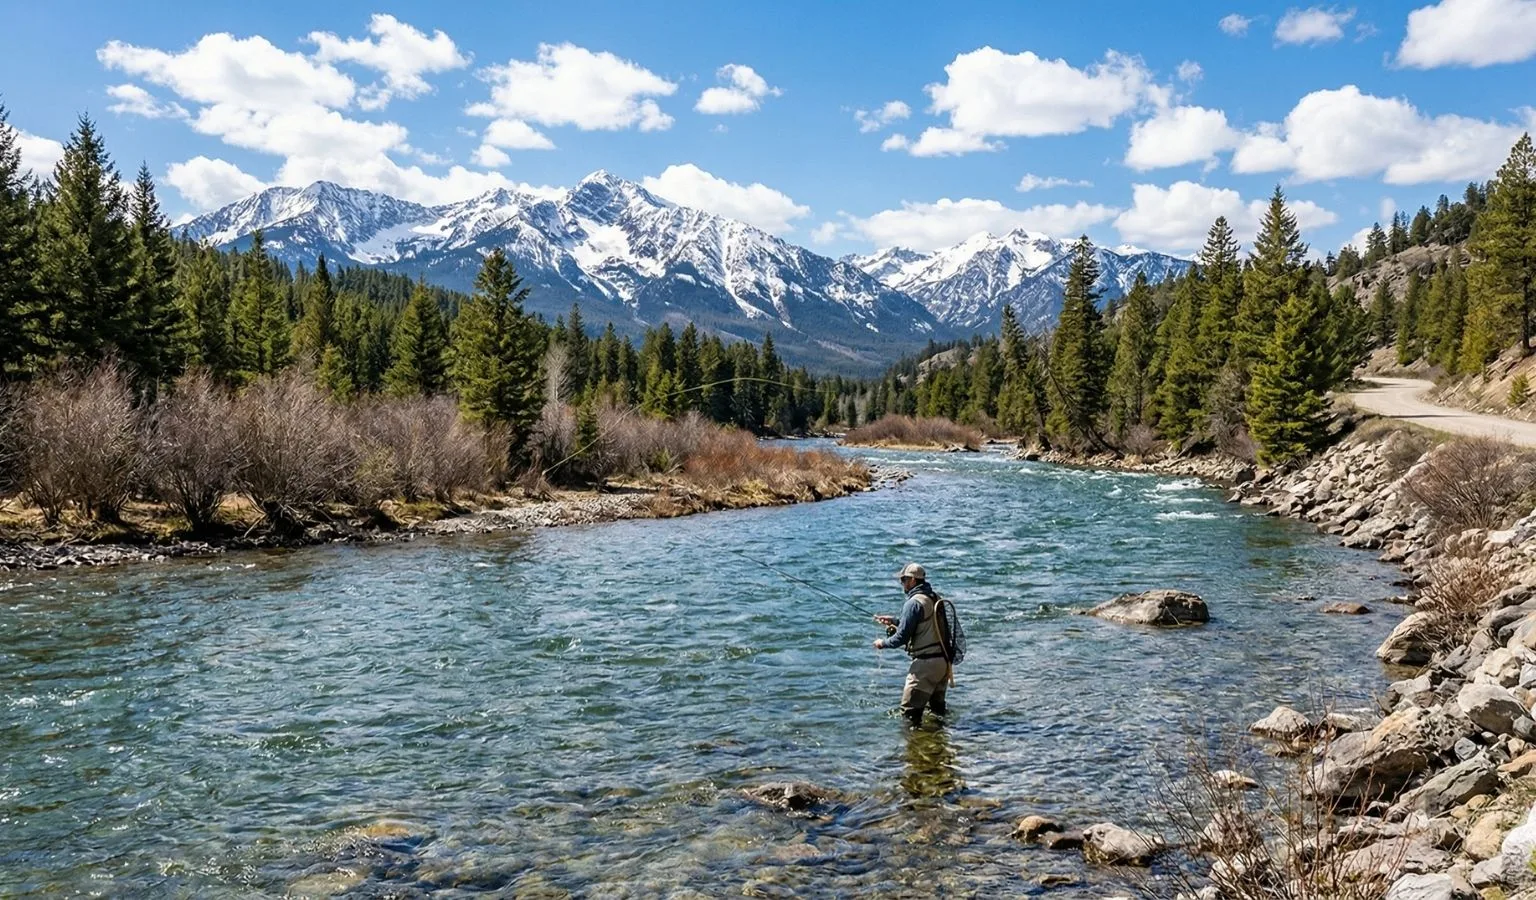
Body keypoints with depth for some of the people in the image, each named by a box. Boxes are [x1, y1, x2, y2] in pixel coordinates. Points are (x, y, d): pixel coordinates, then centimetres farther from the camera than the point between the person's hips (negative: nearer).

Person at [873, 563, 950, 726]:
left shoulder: (914, 603, -16)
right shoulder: (934, 598, 10)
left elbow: (902, 637, -16)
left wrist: (883, 643, 2)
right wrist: (895, 621, 24)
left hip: (926, 662, -9)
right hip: (944, 660, 9)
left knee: (910, 709, -2)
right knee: (937, 705, 22)